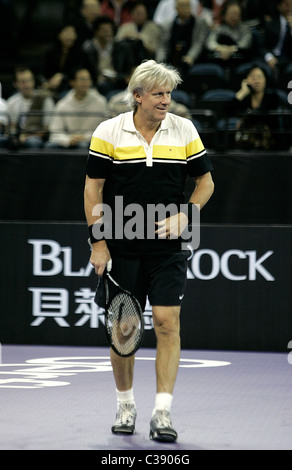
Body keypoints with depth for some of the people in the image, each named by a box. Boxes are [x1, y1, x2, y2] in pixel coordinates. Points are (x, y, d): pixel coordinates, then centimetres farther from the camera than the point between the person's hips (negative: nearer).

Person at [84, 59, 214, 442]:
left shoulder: (185, 130, 2)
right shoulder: (109, 132, -2)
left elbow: (205, 181, 9)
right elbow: (93, 187, 1)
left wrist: (184, 216, -7)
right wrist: (98, 241, -4)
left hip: (168, 247, 0)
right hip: (122, 248, 0)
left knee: (167, 323, -9)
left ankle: (162, 413, -8)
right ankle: (126, 406, 23)